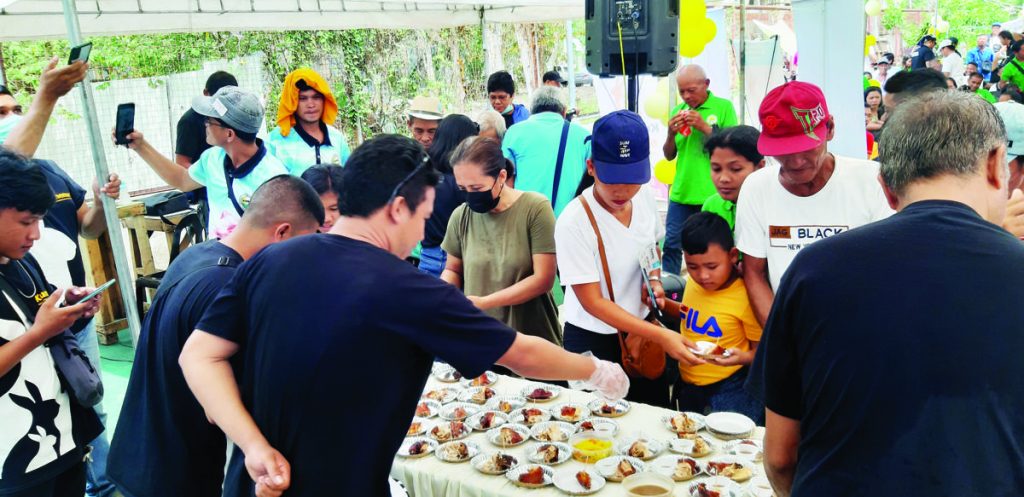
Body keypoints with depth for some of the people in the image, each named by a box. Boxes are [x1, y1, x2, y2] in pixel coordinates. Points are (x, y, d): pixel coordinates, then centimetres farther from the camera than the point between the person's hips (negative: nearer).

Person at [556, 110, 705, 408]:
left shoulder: (644, 196, -8)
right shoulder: (573, 222, -26)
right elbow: (592, 302, -23)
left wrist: (654, 280, -7)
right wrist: (660, 336, -29)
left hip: (641, 328, 5)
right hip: (592, 341, -5)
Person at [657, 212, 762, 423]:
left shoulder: (746, 297, -20)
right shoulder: (693, 283, 0)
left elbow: (760, 351, -11)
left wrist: (744, 357, -32)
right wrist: (664, 304, 5)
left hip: (729, 392, -7)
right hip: (687, 386, 7)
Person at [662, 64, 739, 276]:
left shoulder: (724, 107, -1)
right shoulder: (677, 111, 9)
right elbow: (669, 155, 12)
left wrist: (705, 127, -15)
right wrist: (671, 134, -8)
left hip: (713, 194, -3)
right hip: (681, 193, 3)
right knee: (672, 245, 5)